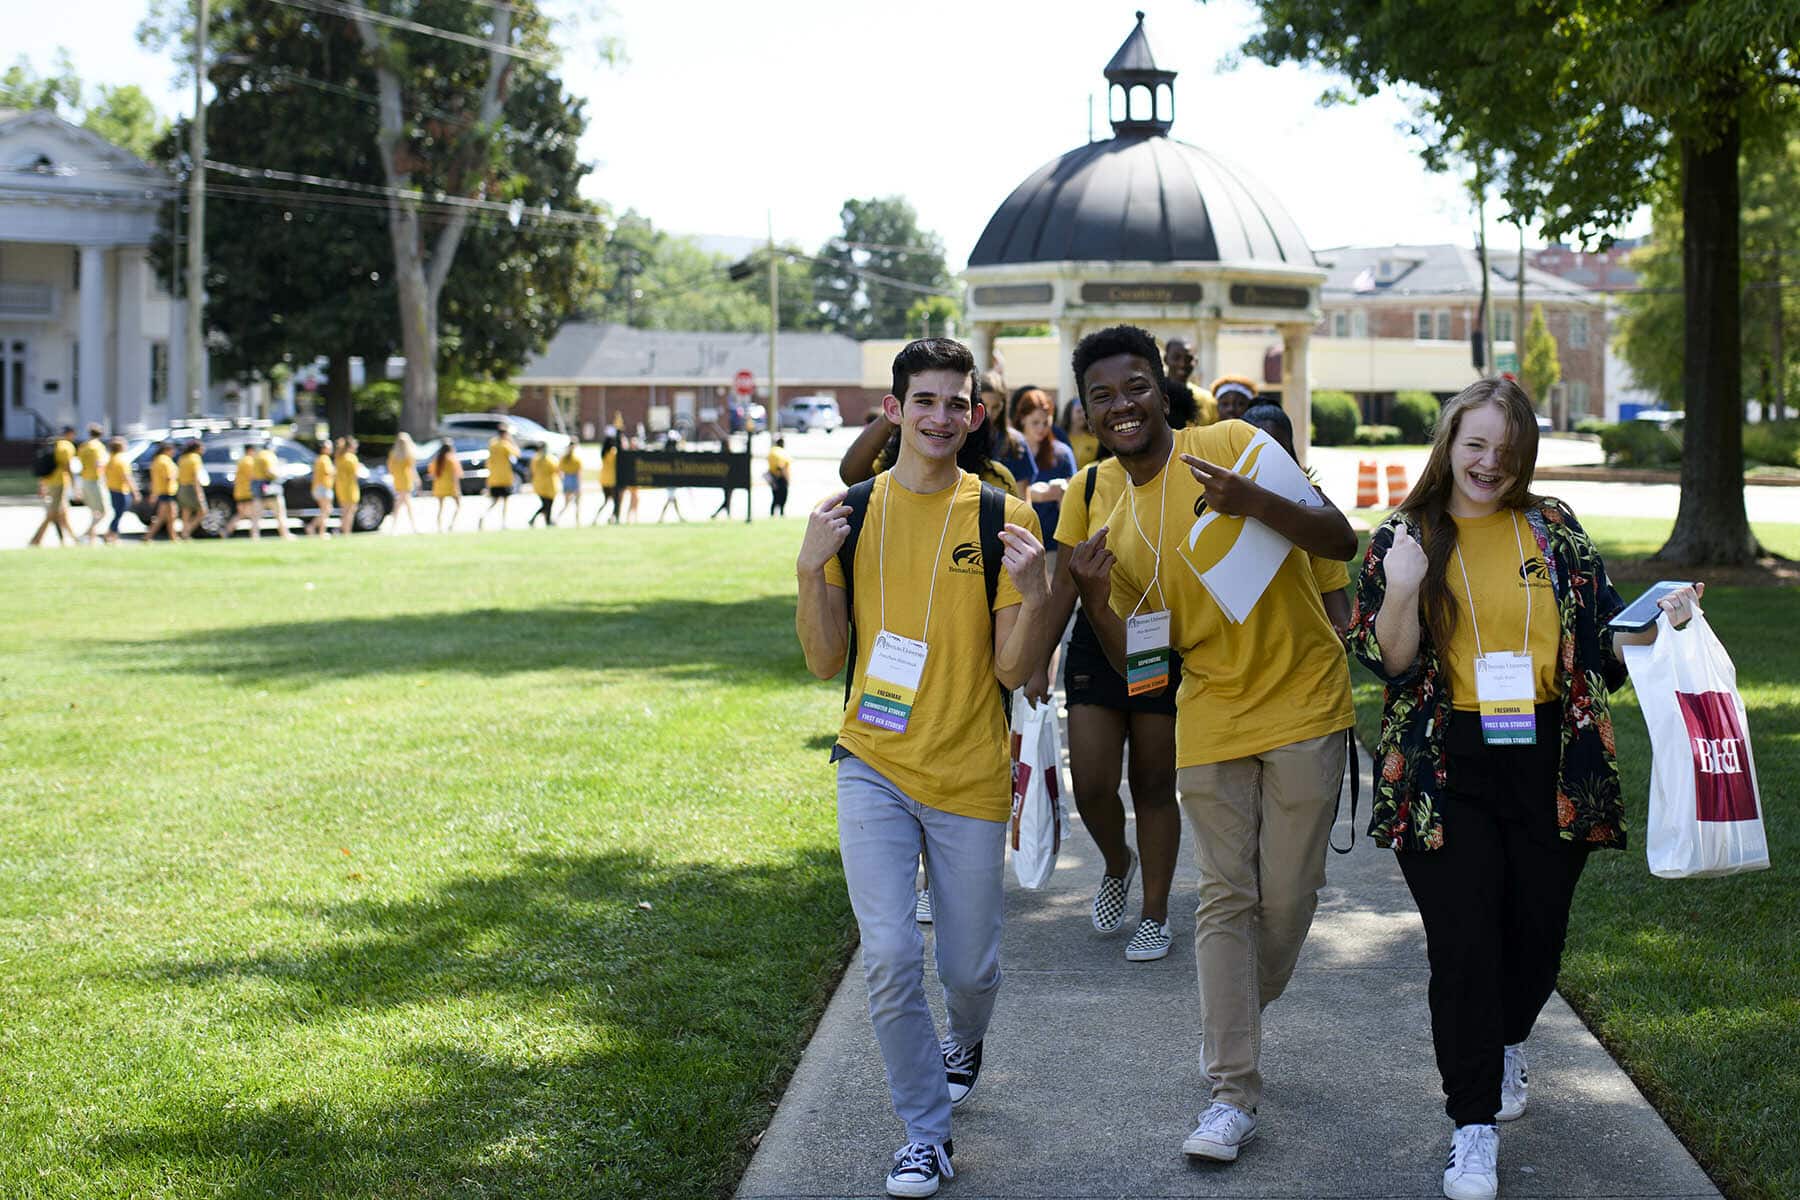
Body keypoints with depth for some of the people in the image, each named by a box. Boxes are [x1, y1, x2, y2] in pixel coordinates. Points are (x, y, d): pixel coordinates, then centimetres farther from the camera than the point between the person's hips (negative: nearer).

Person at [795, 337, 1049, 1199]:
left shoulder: (999, 516, -5)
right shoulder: (852, 513, 0)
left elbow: (1013, 670, -6)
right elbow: (826, 662, 1)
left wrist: (1033, 593, -24)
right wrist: (812, 571, -14)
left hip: (968, 774, 0)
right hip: (873, 767, 1)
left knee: (969, 967, 11)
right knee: (890, 956, -10)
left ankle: (962, 1042, 46)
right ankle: (926, 1131, 9)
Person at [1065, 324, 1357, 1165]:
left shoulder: (1232, 445, -9)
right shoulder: (1115, 524, 6)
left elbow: (1340, 541, -15)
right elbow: (1136, 661, 7)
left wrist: (1253, 502, -33)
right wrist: (1092, 598, -12)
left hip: (1302, 705, -3)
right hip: (1210, 719, 3)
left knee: (1288, 897, 4)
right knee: (1226, 900, 0)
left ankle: (1235, 1019, 31)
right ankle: (1233, 1094, 4)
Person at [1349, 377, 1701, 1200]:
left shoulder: (1553, 529, 9)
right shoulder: (1404, 537, 3)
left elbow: (1601, 635, 13)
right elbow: (1388, 663, -3)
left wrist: (1660, 621, -5)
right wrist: (1402, 591, -20)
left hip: (1549, 763, 3)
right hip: (1447, 774, -2)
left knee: (1538, 932, 10)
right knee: (1464, 943, -5)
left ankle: (1504, 1045, 43)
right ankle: (1474, 1125, 7)